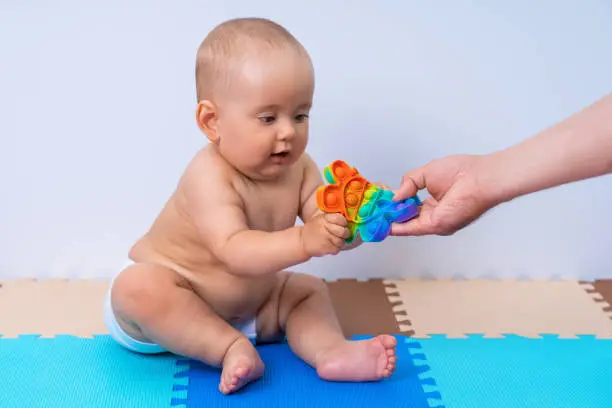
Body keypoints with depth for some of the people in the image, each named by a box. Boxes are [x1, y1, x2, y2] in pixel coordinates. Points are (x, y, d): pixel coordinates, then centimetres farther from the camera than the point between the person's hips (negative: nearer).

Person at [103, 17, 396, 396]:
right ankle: (231, 349, -30)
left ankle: (331, 351, -19)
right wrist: (303, 241, -55)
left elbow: (324, 227, -14)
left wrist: (348, 227, -38)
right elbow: (234, 252, -42)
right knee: (137, 285, -35)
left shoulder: (298, 168, -8)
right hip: (172, 301, -6)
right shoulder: (209, 176, -31)